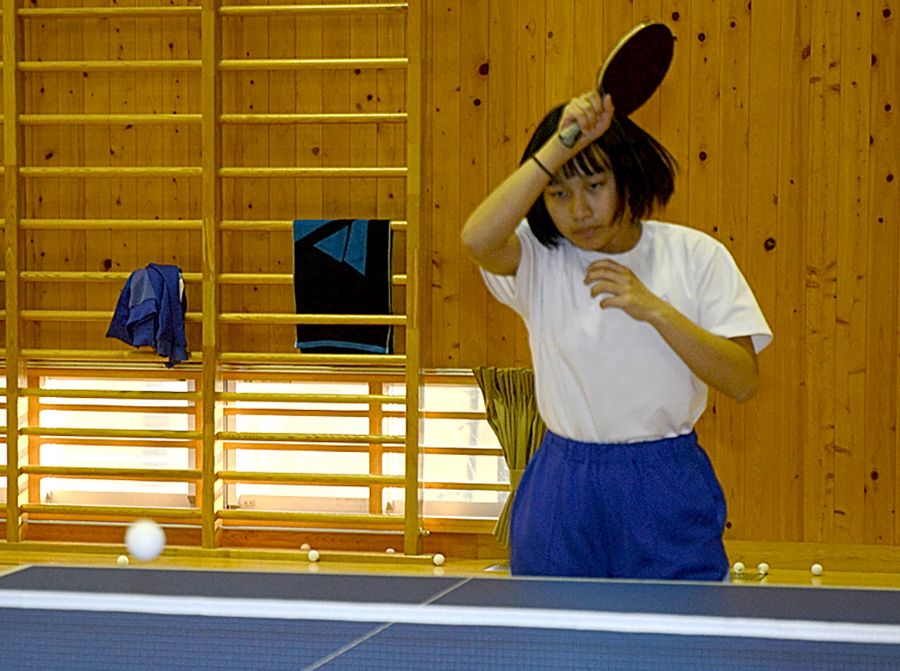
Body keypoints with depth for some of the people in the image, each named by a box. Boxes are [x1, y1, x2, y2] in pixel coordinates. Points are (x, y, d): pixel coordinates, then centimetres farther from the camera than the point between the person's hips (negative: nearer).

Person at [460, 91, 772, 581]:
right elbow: (477, 238, -26)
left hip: (668, 491, 0)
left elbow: (743, 382, -8)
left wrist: (653, 308, -17)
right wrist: (559, 144, -27)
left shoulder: (696, 256, -1)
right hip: (561, 495, 1)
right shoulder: (539, 260, -2)